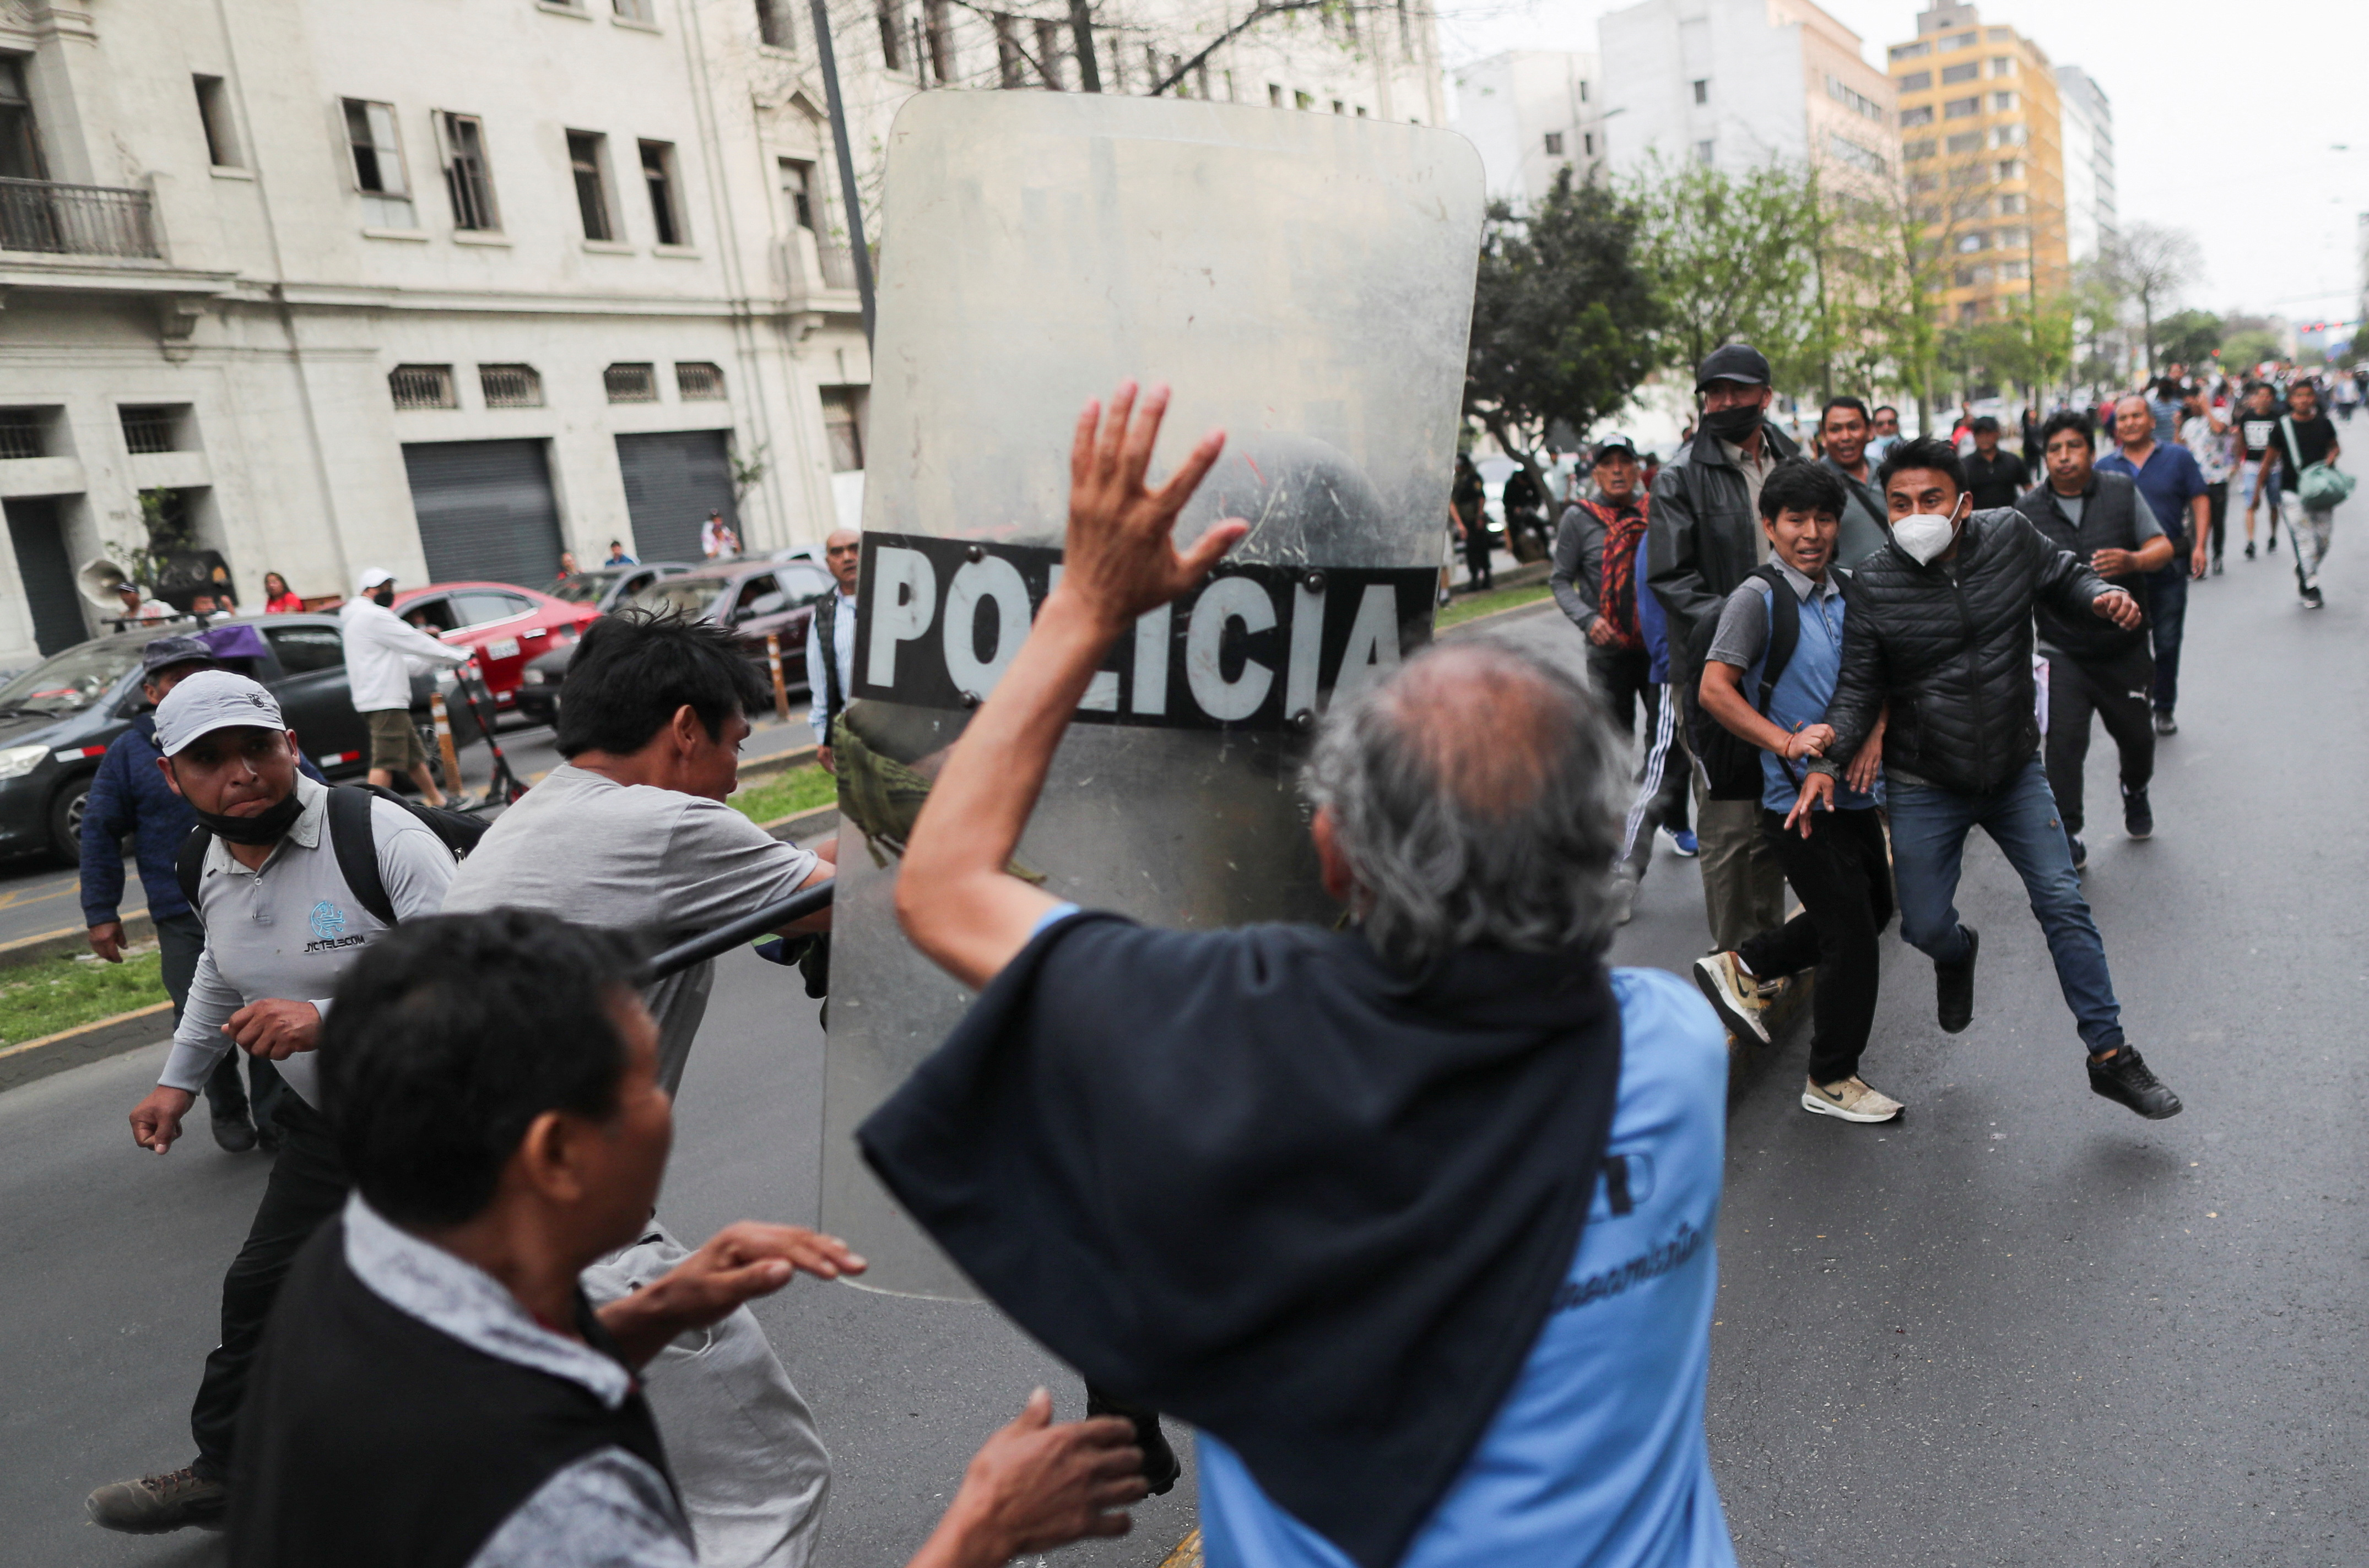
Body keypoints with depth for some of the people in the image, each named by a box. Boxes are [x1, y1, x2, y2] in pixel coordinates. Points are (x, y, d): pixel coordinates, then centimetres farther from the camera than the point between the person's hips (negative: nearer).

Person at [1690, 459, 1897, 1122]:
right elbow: (1715, 690, -18)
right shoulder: (1759, 597, -12)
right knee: (1852, 940, -1)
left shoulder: (1845, 592, 8)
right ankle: (1830, 1081, 18)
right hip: (1796, 799, -8)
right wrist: (1788, 742, -23)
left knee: (1874, 907, 22)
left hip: (1853, 789, 8)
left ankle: (1741, 967, 32)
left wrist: (1874, 735, -2)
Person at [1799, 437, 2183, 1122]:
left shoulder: (2009, 536, -7)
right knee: (1925, 926, 3)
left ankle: (2111, 1055, 13)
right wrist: (1827, 762, -21)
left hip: (2016, 770, 1)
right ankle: (1958, 956, 43)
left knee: (2063, 904, 0)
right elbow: (1858, 686, -8)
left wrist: (2102, 596, -12)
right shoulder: (1873, 583, -12)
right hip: (1925, 785, -1)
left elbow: (2063, 578, 12)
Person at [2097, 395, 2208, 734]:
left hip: (2170, 567, 0)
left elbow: (2199, 502, 3)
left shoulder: (2178, 458, 3)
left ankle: (2164, 709, 21)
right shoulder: (2104, 467, 5)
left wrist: (2199, 546, -9)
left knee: (2168, 642, 7)